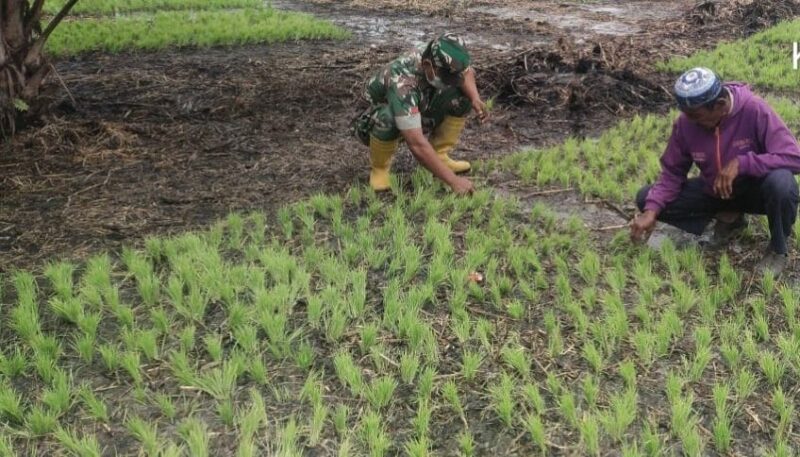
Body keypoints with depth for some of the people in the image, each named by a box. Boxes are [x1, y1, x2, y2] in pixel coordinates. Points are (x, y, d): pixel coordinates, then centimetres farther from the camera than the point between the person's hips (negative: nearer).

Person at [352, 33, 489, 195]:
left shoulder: (438, 55, -23)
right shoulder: (402, 83, -43)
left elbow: (467, 71, 0)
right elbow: (417, 144, -47)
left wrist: (475, 98, -21)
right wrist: (453, 180, -46)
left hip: (417, 117, 6)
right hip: (379, 120, -6)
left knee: (461, 95, -14)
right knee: (388, 118, -41)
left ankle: (439, 156, -3)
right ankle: (379, 169, -13)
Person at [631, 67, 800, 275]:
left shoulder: (755, 110, -27)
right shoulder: (685, 123, -16)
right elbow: (672, 172, -7)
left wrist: (740, 163, -38)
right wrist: (651, 210, -22)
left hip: (754, 189, -4)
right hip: (714, 191, 4)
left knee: (781, 183, -40)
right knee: (645, 199, -10)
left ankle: (779, 249, -9)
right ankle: (728, 217, 5)